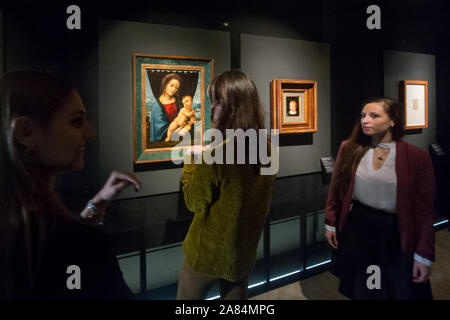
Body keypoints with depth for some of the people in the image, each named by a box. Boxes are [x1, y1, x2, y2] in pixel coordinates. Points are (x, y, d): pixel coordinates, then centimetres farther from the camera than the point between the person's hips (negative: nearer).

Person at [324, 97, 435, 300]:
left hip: (395, 235, -2)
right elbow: (336, 189, 6)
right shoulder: (349, 148, -3)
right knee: (357, 289, 18)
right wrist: (330, 223, 8)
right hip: (355, 228, 3)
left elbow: (424, 211, -9)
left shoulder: (417, 157, -12)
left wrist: (424, 256, -9)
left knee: (400, 291, 13)